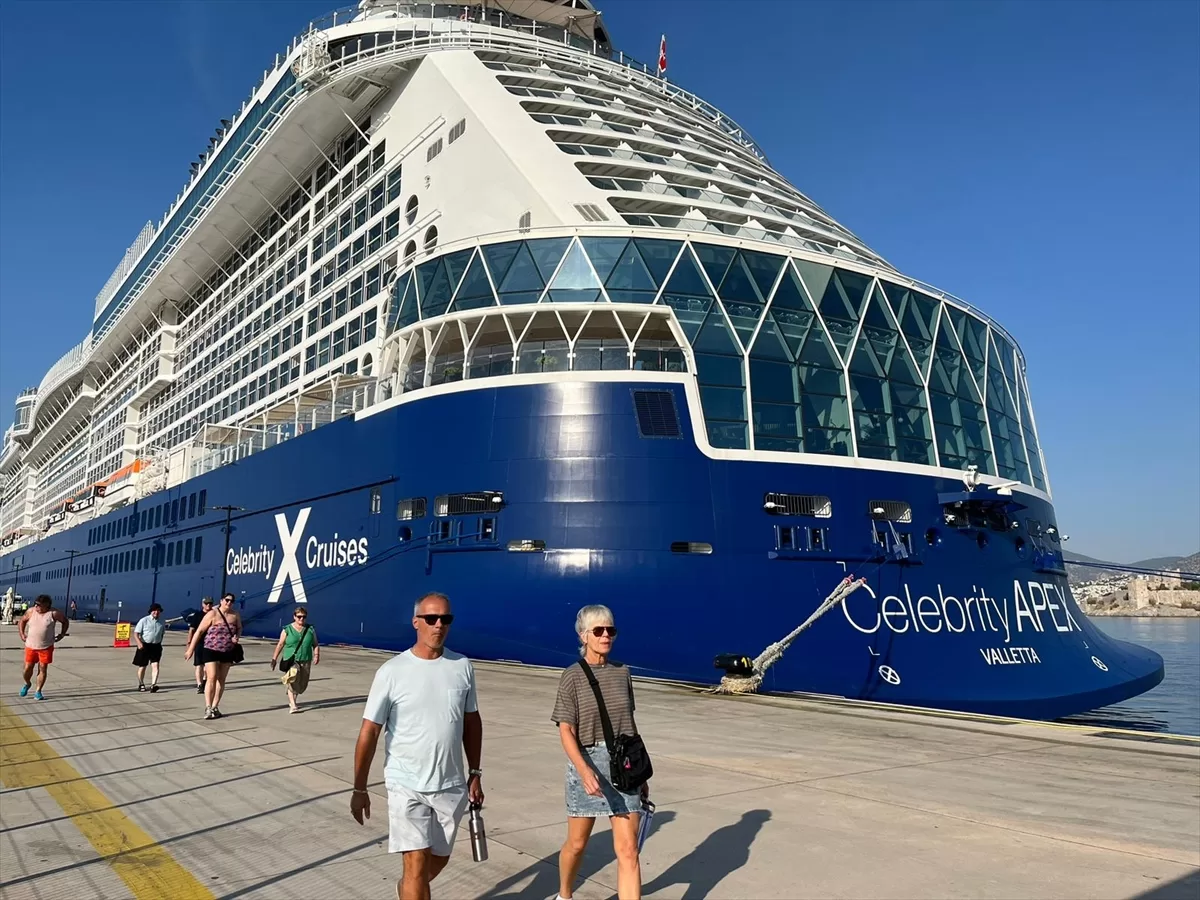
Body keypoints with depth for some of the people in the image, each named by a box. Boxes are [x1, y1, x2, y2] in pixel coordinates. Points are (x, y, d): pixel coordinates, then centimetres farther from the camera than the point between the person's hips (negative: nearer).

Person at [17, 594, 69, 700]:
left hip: (46, 647, -2)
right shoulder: (31, 612, -4)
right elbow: (22, 621, 15)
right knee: (28, 668, 5)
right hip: (30, 646, 2)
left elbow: (65, 621, 5)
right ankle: (27, 684, 36)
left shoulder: (53, 613, -10)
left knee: (43, 669, 1)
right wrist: (21, 634, 5)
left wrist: (62, 634, -1)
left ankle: (38, 691, 13)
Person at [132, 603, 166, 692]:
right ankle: (141, 685, 29)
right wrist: (139, 643, -25)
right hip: (144, 646, -2)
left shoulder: (161, 622, 7)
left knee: (155, 665, -11)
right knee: (142, 666, 11)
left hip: (156, 646, 2)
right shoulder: (144, 620, -7)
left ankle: (153, 685, -17)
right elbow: (136, 633, -10)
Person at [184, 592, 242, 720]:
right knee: (212, 678, -12)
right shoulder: (212, 614, -12)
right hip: (212, 650, -4)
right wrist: (191, 649, -10)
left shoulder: (236, 615, 1)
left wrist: (237, 636, -6)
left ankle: (215, 707, 18)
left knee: (221, 680, 9)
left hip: (228, 652, 5)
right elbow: (199, 631, -9)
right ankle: (208, 708, -8)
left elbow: (239, 628, 17)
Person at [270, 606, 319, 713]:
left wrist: (316, 655, -9)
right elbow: (280, 645, 2)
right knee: (292, 681, -18)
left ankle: (291, 700, 36)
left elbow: (315, 645, 6)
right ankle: (293, 706, -18)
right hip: (291, 660, -3)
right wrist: (274, 658, 1)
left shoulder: (310, 629, 4)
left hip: (305, 661, 3)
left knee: (302, 684, 10)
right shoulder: (287, 630, -1)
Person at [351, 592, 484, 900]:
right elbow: (369, 732, -9)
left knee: (439, 859, 20)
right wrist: (359, 789, -7)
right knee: (417, 865, -5)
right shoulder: (392, 672, -13)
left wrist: (475, 774, 9)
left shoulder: (462, 667, -2)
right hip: (407, 786, -4)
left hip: (451, 785, 4)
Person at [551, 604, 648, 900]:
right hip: (587, 765, -3)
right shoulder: (572, 676, -8)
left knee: (628, 850, -1)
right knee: (577, 843, 15)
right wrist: (584, 770, -29)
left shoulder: (622, 673, 4)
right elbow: (566, 731, -13)